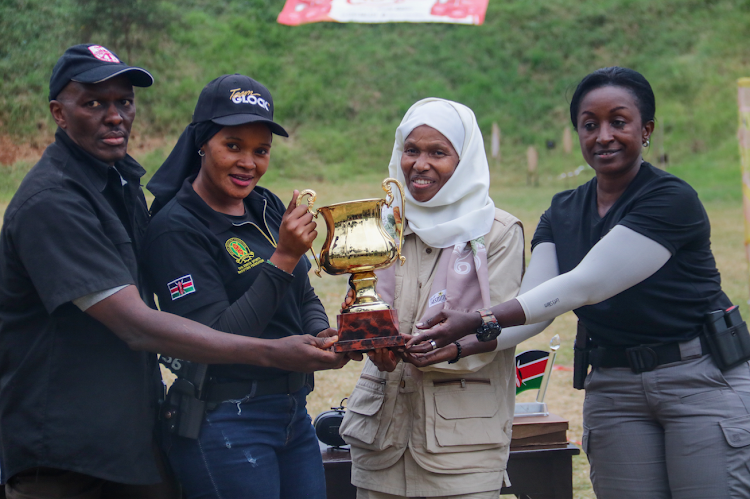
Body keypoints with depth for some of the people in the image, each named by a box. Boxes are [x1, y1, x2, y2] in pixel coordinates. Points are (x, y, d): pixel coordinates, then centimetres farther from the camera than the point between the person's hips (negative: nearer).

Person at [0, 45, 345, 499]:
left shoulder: (123, 179, 11)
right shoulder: (50, 202, -19)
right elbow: (135, 326, -25)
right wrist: (271, 353, -29)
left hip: (134, 427, 8)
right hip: (61, 451, -8)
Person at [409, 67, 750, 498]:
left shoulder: (671, 200, -13)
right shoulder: (562, 215, 9)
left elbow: (586, 285, -21)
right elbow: (535, 306, -3)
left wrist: (479, 322, -27)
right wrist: (457, 343, -21)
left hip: (701, 379, -5)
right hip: (613, 387, 5)